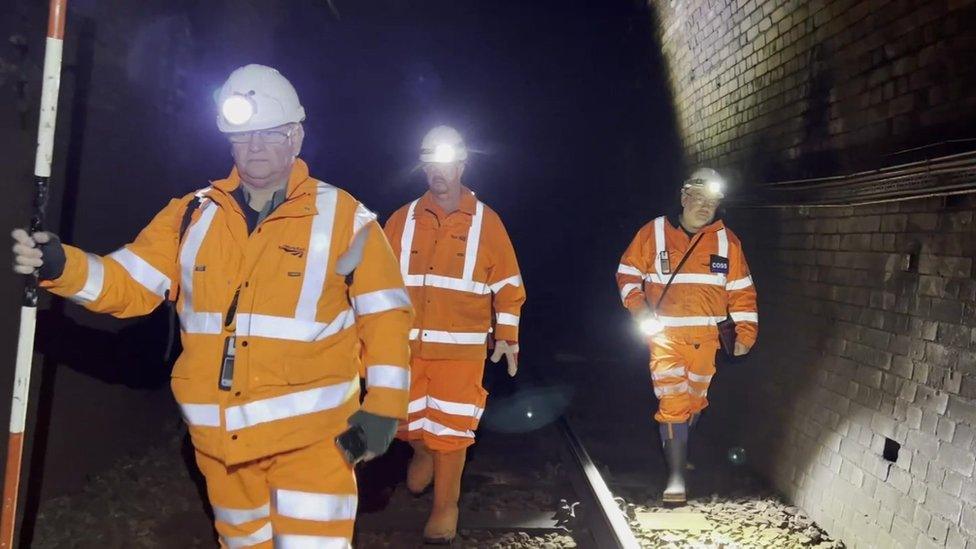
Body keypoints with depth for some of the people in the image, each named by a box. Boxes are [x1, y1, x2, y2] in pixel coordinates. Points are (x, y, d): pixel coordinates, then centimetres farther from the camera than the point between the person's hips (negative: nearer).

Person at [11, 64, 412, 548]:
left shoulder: (343, 217, -5)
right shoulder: (193, 214, 6)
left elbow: (384, 312, -3)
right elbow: (131, 284, 2)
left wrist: (384, 403, -10)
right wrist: (60, 267, -17)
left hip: (310, 430, -4)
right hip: (219, 434, 4)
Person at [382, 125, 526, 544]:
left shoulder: (485, 221, 1)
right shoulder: (403, 220, 5)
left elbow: (507, 284, 2)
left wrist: (506, 335, -3)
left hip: (461, 347, -2)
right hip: (407, 344, 2)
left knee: (451, 429, 1)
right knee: (408, 420, 11)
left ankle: (445, 508, 19)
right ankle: (423, 454, 46)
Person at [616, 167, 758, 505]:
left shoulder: (726, 240, 4)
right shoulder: (653, 233, -2)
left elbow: (741, 290, 7)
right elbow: (627, 274, 2)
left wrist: (746, 333, 2)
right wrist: (639, 309, -13)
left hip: (706, 337, 3)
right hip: (665, 335, -3)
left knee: (695, 401, 15)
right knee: (672, 402, -10)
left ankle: (677, 448, 40)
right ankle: (676, 477, -5)